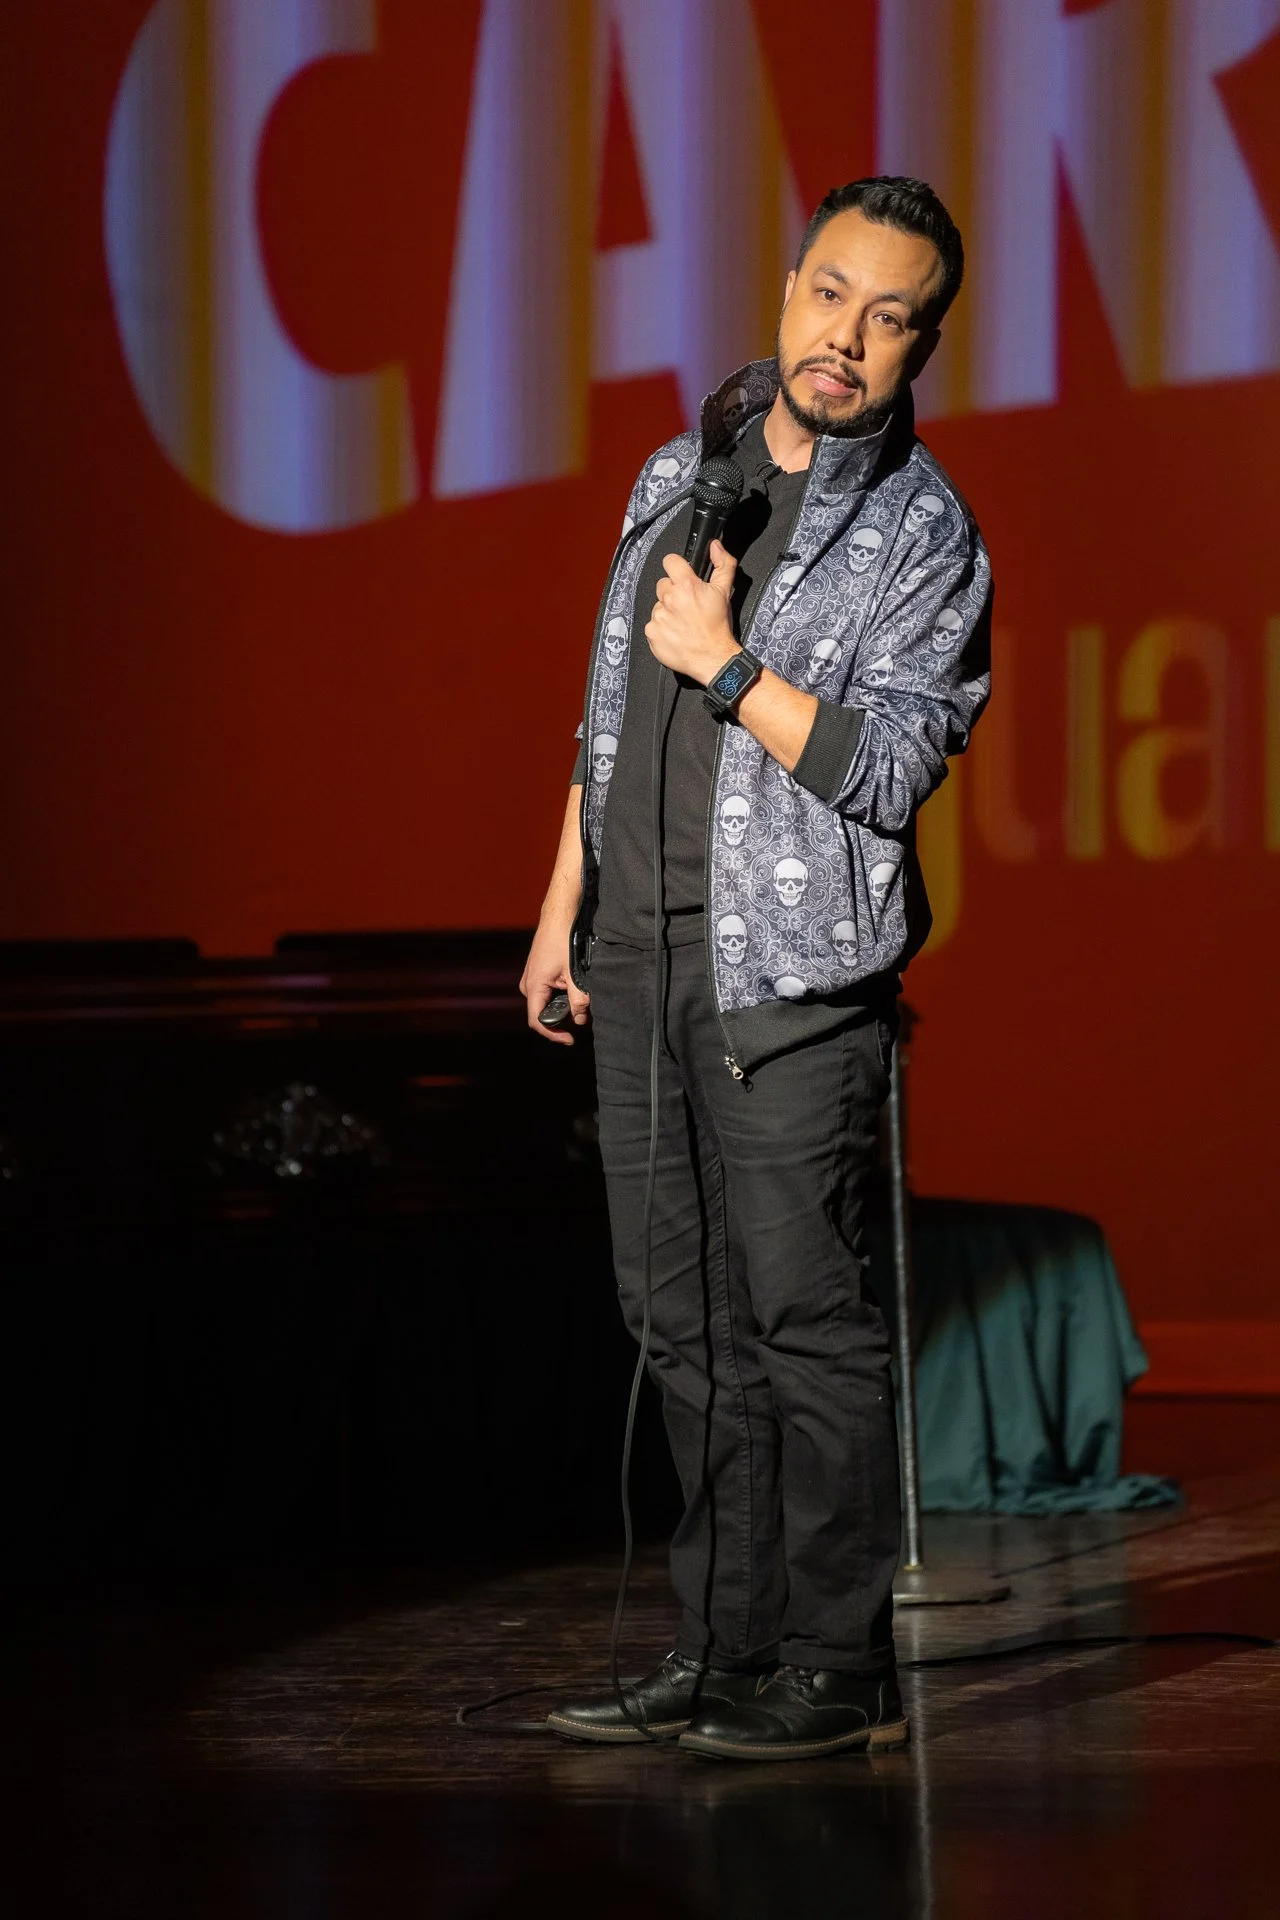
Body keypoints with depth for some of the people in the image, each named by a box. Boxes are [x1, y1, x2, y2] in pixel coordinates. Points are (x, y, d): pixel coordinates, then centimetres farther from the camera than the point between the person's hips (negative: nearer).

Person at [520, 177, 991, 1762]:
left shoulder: (924, 534, -6)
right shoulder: (682, 475, 12)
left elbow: (888, 769, -15)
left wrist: (728, 666, -15)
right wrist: (567, 905, 17)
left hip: (793, 966, -6)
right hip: (642, 951, 6)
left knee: (802, 1311, -7)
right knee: (684, 1316, 9)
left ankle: (839, 1671, -2)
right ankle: (727, 1650, 15)